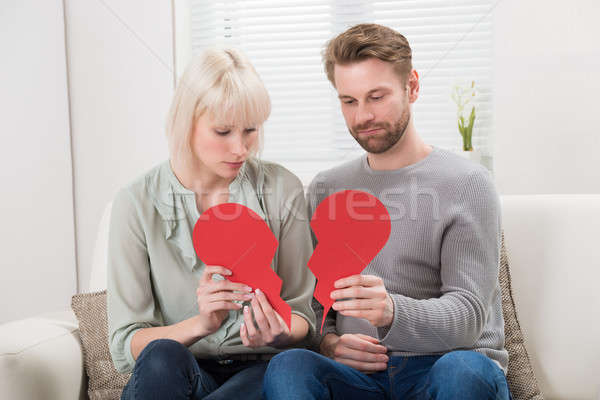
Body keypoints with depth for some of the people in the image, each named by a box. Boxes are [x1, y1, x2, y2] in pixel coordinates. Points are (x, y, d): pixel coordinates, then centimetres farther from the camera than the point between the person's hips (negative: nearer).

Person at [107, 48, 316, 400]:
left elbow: (301, 314, 4)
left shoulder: (282, 190, 0)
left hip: (258, 369, 1)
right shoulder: (137, 203, -5)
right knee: (161, 358, -35)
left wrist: (281, 333, -21)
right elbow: (124, 345, -8)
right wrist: (199, 324, -27)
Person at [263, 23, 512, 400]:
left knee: (463, 369, -36)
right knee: (288, 365, -29)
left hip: (441, 365, -2)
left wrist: (392, 310, -30)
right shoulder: (326, 188, 14)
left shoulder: (467, 184, -1)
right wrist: (329, 341, -5)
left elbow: (467, 315, -10)